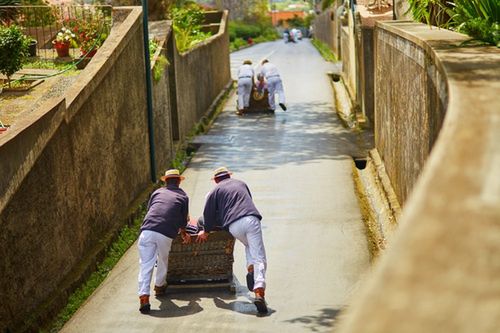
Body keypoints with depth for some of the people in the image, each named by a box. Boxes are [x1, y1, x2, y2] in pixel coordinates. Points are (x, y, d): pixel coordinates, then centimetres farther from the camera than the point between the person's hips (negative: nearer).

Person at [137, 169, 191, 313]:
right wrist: (184, 234, 43)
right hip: (166, 234, -1)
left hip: (147, 231, 1)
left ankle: (144, 295, -10)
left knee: (145, 264, 2)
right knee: (163, 261, 24)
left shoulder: (157, 192, 23)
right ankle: (159, 285, 41)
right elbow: (183, 220, 22)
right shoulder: (183, 196, 19)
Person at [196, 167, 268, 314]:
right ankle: (259, 293, -25)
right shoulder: (241, 184, 29)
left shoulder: (216, 190, 19)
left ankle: (250, 269, 0)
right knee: (259, 257, -6)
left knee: (248, 245, 29)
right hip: (251, 219, 0)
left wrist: (206, 231, 34)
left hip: (234, 226, 0)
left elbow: (209, 213, 16)